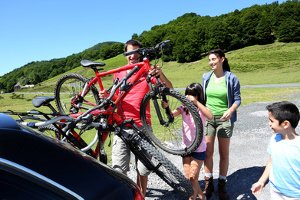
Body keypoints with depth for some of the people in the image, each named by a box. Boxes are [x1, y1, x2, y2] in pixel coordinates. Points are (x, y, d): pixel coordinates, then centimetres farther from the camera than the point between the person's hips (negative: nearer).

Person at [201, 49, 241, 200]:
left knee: (224, 153, 9)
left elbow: (237, 99, -5)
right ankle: (208, 182, 22)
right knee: (208, 151, 6)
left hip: (224, 119, -2)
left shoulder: (232, 78, -8)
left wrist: (230, 111, -22)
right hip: (207, 117, 3)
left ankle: (222, 184, 24)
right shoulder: (206, 77, 1)